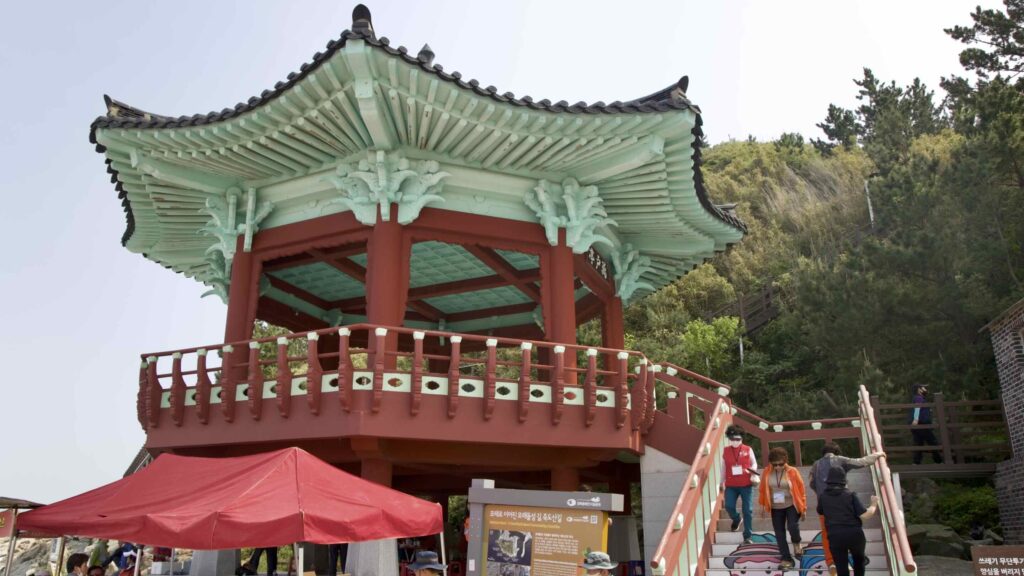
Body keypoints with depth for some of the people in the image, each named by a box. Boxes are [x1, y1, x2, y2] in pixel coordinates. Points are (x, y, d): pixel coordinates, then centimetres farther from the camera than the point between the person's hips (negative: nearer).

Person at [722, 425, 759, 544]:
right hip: (731, 485, 1)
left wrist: (753, 471, -10)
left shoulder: (748, 450, -1)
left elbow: (754, 463, 12)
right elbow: (723, 467, 11)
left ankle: (747, 536, 12)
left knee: (748, 510, 1)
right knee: (729, 506, -11)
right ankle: (737, 519, 25)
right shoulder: (725, 451, 2)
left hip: (746, 485, -1)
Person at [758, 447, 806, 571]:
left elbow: (801, 490, -6)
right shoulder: (767, 472, -8)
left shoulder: (792, 472, -14)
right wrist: (763, 505, 7)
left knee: (792, 526, -22)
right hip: (776, 508, 3)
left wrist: (803, 508, -4)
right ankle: (787, 559, 17)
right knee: (779, 534, 4)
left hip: (792, 505, -3)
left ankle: (796, 543, 14)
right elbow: (763, 489, 4)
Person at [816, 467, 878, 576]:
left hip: (835, 536, 0)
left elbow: (820, 512, 22)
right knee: (859, 559, 29)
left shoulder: (823, 496, 4)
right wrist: (874, 505, 7)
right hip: (855, 534, 0)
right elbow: (864, 515, -11)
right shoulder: (850, 495, -4)